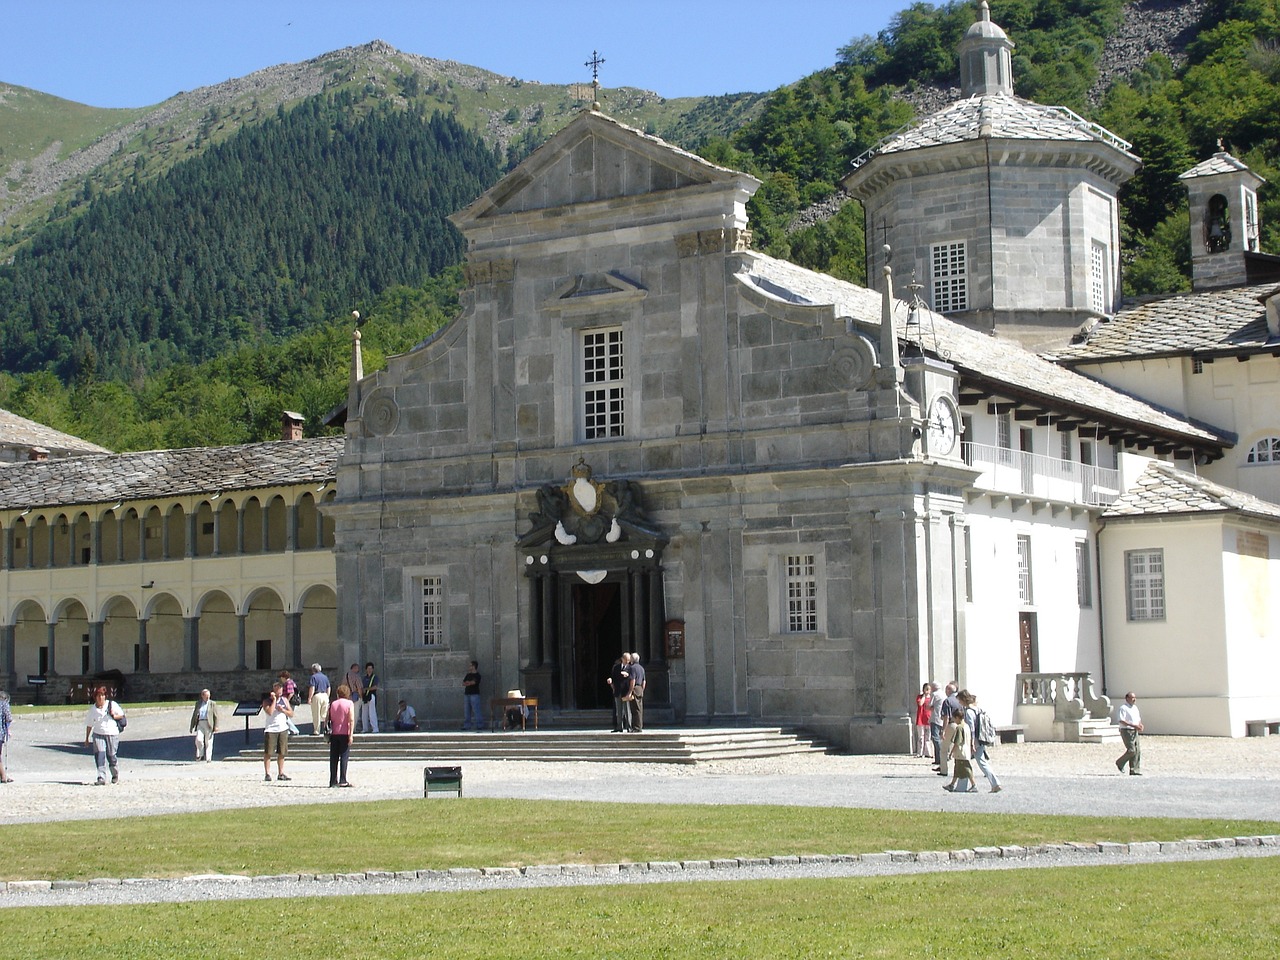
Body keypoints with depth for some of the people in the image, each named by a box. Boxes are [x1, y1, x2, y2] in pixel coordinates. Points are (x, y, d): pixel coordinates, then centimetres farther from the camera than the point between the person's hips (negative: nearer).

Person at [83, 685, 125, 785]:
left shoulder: (112, 704, 1)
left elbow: (122, 714, 10)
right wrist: (87, 738, 15)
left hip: (112, 733, -2)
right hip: (98, 734, 2)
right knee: (99, 755, -13)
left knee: (111, 756, -1)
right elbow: (89, 724, 13)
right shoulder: (92, 709, 7)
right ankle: (101, 778, -13)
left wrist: (115, 716, -12)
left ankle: (115, 775, 21)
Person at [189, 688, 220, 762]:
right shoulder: (198, 703, 14)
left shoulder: (212, 704, 7)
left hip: (209, 725, -2)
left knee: (208, 742, -2)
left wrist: (216, 726, -7)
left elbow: (216, 716, 3)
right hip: (200, 723, 2)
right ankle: (200, 755, 3)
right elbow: (194, 715, 16)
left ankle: (208, 758, 3)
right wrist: (192, 726, 11)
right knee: (199, 739, -14)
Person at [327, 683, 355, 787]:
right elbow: (351, 720, -10)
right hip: (345, 734, -3)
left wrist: (329, 732, 13)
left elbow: (329, 720, 8)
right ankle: (342, 780, -11)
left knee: (333, 758, 6)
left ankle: (333, 781, 6)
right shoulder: (349, 703, -2)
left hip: (334, 733, 3)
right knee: (344, 757, -4)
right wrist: (351, 734, -12)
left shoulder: (332, 704, 9)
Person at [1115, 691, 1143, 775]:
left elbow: (1138, 719, 27)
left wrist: (1140, 725, 3)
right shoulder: (1123, 708, -9)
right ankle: (1120, 763, 9)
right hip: (1127, 731, -8)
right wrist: (1133, 725, -24)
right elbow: (1121, 721, -19)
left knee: (1138, 751, 1)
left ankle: (1135, 771, 4)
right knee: (1131, 750, -14)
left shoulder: (1135, 708, 18)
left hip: (1135, 732, 8)